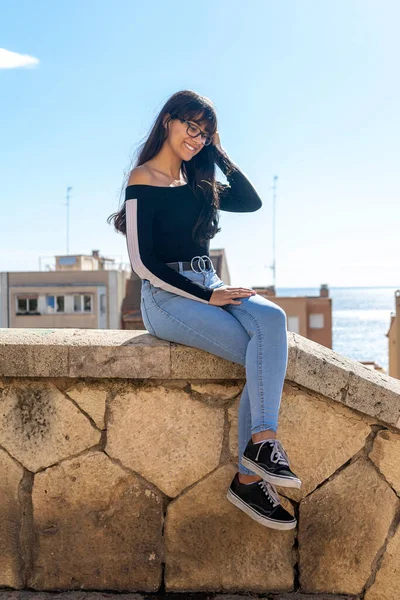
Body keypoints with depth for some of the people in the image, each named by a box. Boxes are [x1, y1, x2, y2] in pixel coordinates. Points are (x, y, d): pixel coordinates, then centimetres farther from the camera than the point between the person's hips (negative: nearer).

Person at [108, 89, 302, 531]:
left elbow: (250, 201, 17)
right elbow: (144, 262, -13)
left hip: (208, 288, 7)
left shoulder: (197, 183, 18)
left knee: (271, 319, -24)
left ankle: (261, 441, -28)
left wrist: (219, 153, 11)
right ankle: (249, 478, -18)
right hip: (166, 297, -7)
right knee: (263, 356, -22)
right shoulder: (143, 181, -5)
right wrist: (207, 296, -17)